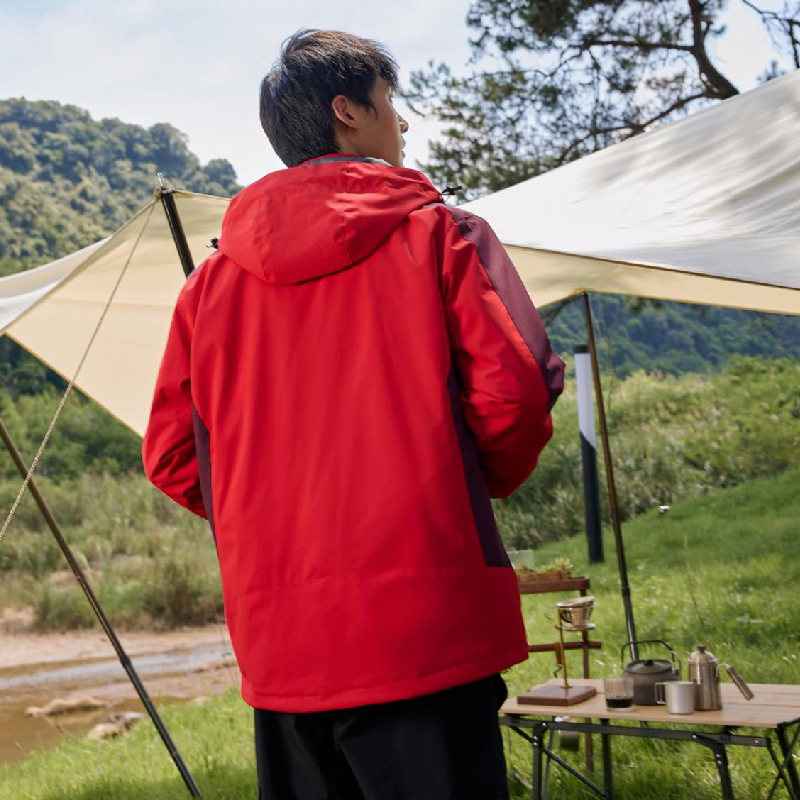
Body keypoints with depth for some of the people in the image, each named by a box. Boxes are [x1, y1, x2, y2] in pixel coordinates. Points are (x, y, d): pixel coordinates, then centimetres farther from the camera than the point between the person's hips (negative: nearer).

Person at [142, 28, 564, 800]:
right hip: (422, 631, -4)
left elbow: (170, 457, 9)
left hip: (277, 648, 5)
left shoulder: (213, 276, 10)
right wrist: (477, 483, 10)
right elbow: (515, 392, -9)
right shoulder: (437, 234, -1)